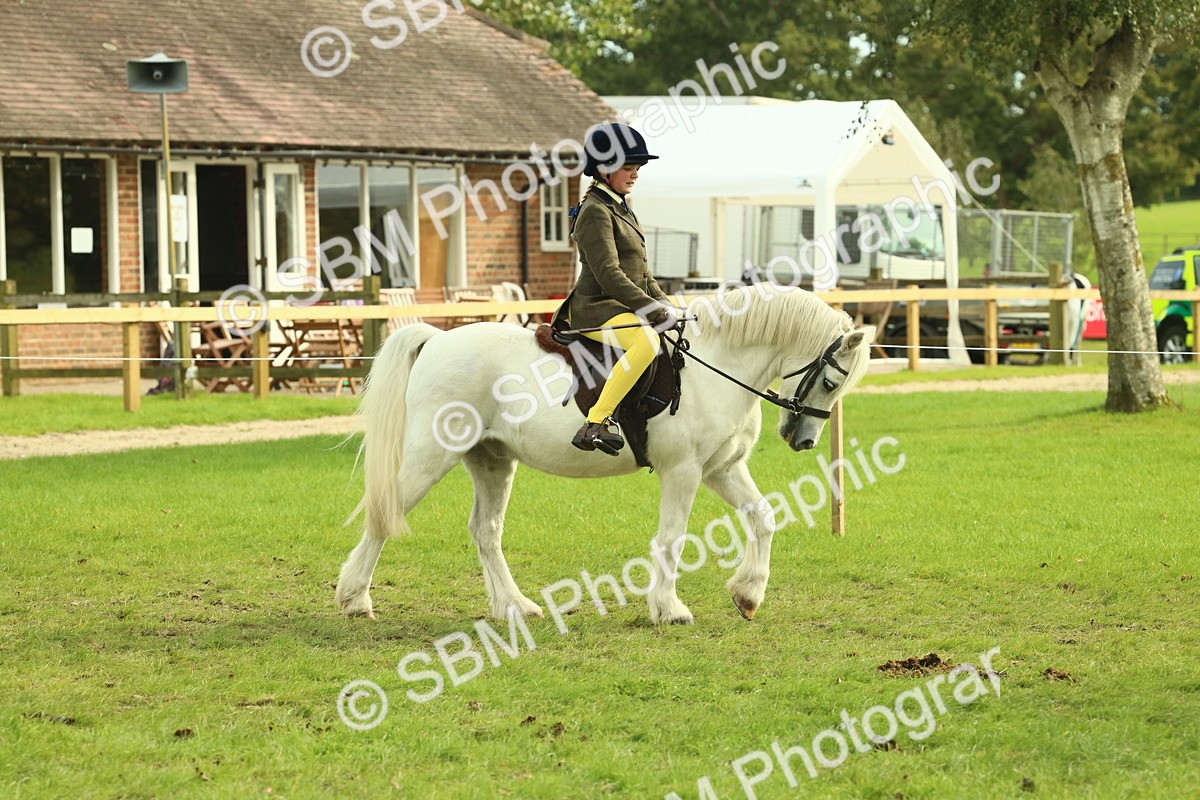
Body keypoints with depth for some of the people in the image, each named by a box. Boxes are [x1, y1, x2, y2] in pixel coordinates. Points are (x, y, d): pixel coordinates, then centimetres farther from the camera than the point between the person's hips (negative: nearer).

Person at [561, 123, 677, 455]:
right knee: (647, 340, -36)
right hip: (596, 308, -11)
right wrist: (651, 309, -24)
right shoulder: (596, 211, -12)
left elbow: (642, 272, 23)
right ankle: (595, 423, -39)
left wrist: (664, 305, 9)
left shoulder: (622, 209, 19)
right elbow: (608, 274, -21)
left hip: (624, 308, 11)